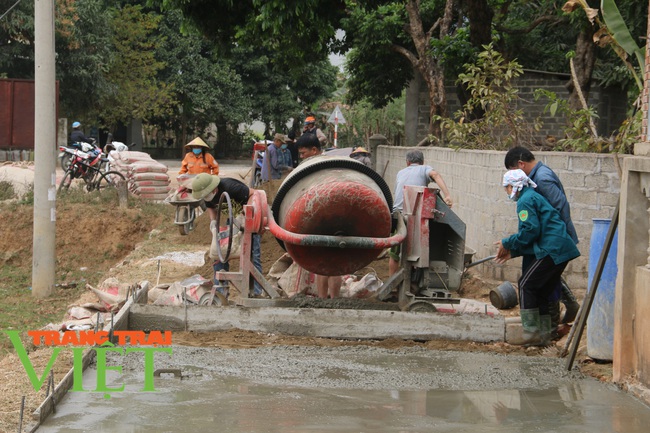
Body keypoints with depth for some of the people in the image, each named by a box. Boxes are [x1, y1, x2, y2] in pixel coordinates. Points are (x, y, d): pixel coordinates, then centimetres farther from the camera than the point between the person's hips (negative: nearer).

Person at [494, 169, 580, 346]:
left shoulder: (525, 201, -7)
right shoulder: (534, 197, 25)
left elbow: (531, 230, -17)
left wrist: (507, 244, -4)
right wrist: (512, 252, 18)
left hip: (551, 250, -10)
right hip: (563, 249, 10)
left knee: (526, 285, -4)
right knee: (542, 291, 14)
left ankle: (531, 332, -6)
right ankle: (543, 335, 16)